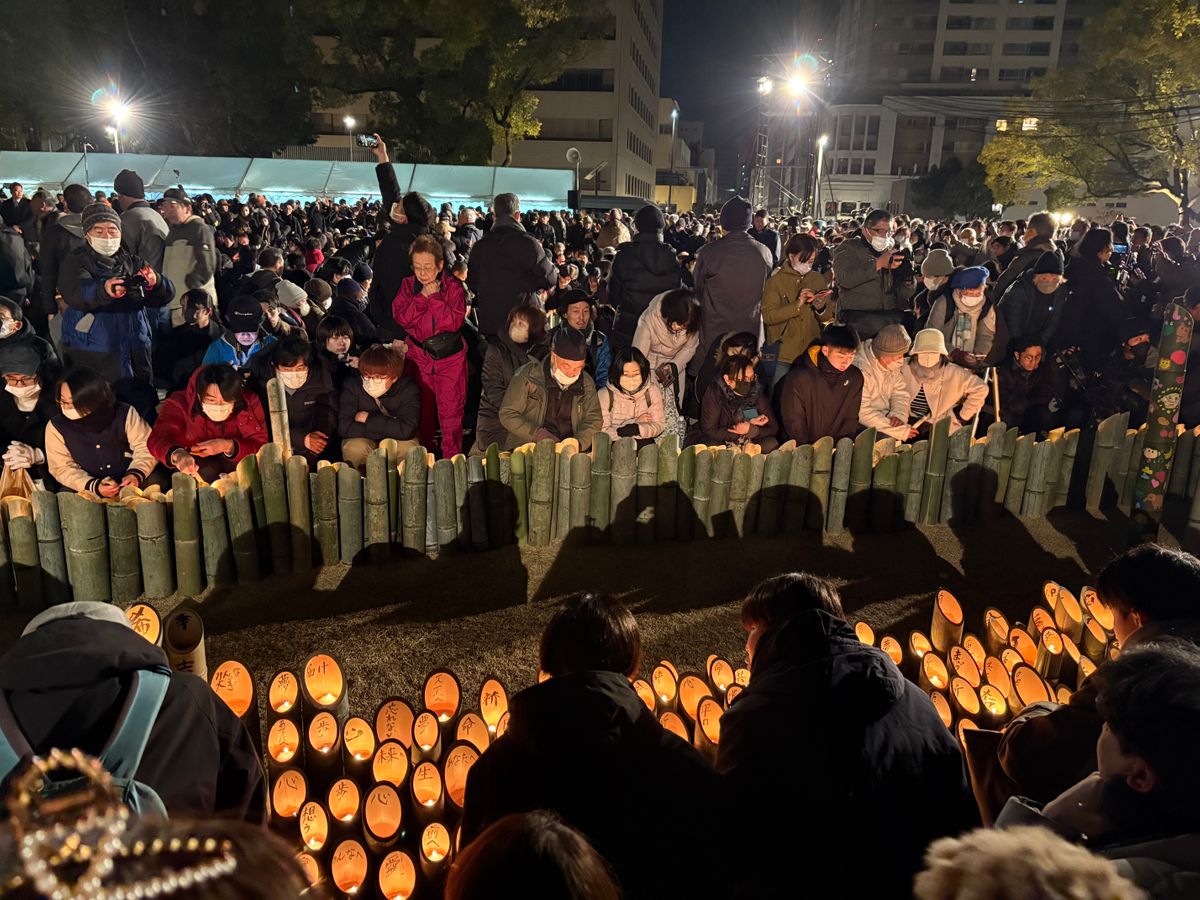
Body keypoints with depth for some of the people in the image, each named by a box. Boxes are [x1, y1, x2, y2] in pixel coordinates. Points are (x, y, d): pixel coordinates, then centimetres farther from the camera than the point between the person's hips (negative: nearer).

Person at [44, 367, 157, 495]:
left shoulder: (124, 414, -10)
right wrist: (94, 486, -23)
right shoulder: (56, 427, -7)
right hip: (86, 489, 0)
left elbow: (146, 447, -4)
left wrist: (136, 474, -24)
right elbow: (63, 468, -6)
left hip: (128, 483, 0)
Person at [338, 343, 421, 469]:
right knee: (354, 448, -32)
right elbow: (344, 428, -29)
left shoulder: (408, 389, -22)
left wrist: (369, 418, -25)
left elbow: (407, 430, -33)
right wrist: (390, 429, -28)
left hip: (397, 441, 0)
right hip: (362, 440, 0)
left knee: (407, 448, -31)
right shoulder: (351, 384, -20)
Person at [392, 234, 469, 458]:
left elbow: (454, 321, -18)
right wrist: (423, 296, -17)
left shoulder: (453, 287, -5)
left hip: (450, 357, -2)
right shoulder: (408, 285, 3)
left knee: (451, 410, -1)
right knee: (421, 410, 11)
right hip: (418, 355, 2)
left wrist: (434, 296, -17)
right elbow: (401, 318, -11)